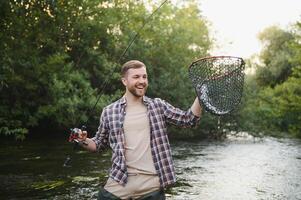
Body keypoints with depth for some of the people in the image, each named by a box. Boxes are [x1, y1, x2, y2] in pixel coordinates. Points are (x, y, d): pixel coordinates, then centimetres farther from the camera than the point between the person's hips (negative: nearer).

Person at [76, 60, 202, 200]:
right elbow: (99, 144, 14)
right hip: (119, 183, 0)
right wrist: (85, 141, -6)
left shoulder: (158, 106, 5)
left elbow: (189, 119, 2)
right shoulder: (109, 112, 4)